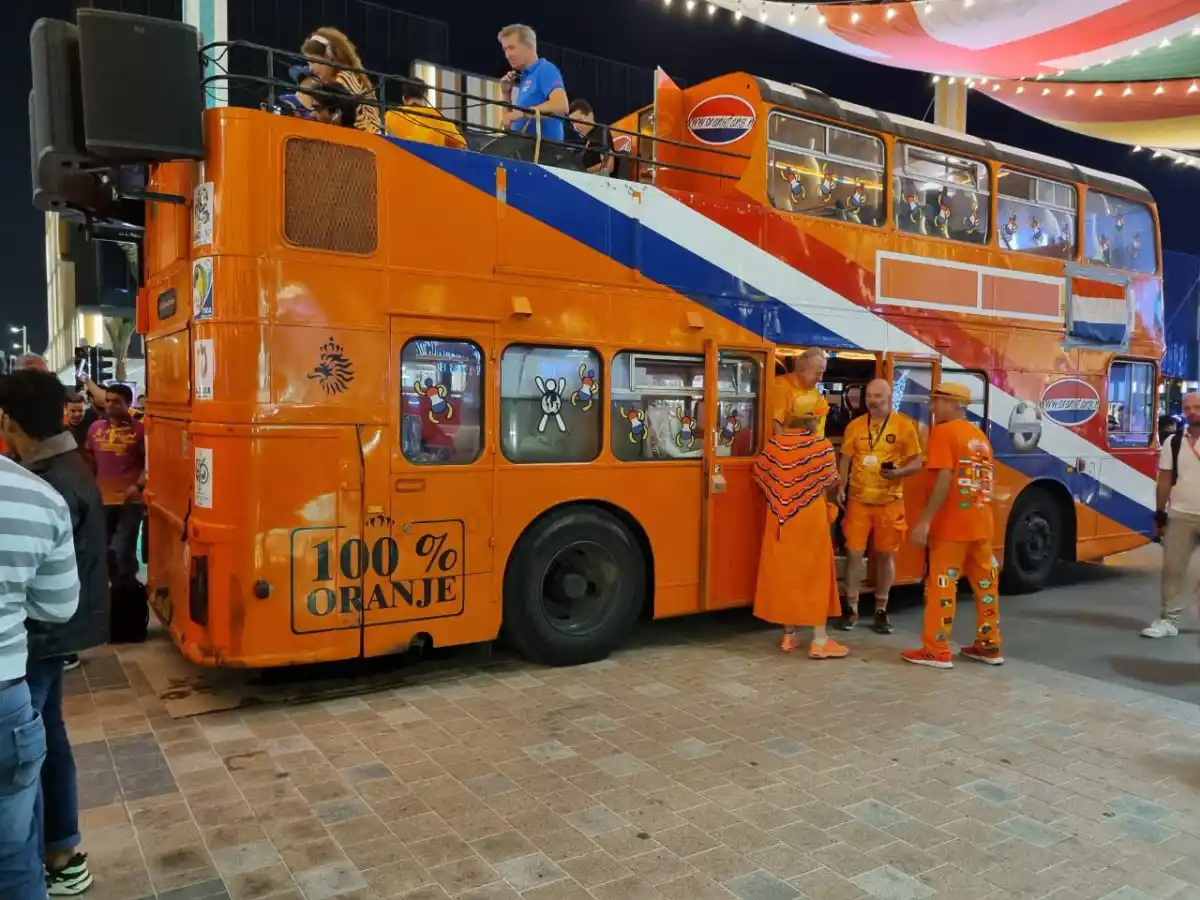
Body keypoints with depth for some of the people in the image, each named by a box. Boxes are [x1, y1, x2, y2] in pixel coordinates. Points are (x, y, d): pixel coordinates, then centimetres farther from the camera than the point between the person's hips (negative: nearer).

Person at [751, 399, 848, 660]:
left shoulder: (773, 444, -3)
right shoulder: (822, 447, -11)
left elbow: (760, 476, 5)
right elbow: (830, 483, -2)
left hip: (780, 520, 4)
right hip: (810, 519, -4)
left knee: (784, 572, 10)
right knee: (815, 575, 3)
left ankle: (788, 635, 18)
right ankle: (820, 640, 4)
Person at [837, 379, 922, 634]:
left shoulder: (904, 425, -2)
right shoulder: (854, 426, 4)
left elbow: (916, 462, 1)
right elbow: (846, 460, 8)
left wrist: (899, 473, -19)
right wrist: (841, 489, -4)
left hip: (890, 501, -1)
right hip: (859, 500, 1)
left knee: (886, 555, 7)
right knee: (854, 552, 1)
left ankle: (881, 610, 19)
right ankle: (852, 608, 13)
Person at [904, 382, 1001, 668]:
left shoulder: (943, 431, -9)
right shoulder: (980, 436, 15)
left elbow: (945, 479, -19)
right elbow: (985, 481, 15)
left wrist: (924, 520, -20)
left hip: (951, 524, -8)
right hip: (980, 523, 8)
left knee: (941, 585, -1)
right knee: (985, 583, 13)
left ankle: (936, 651, 3)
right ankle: (989, 646, 23)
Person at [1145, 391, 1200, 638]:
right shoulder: (1173, 442, 6)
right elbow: (1164, 481, 7)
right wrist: (1160, 515, 6)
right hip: (1179, 516, 2)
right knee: (1172, 569, 3)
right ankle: (1168, 620, 10)